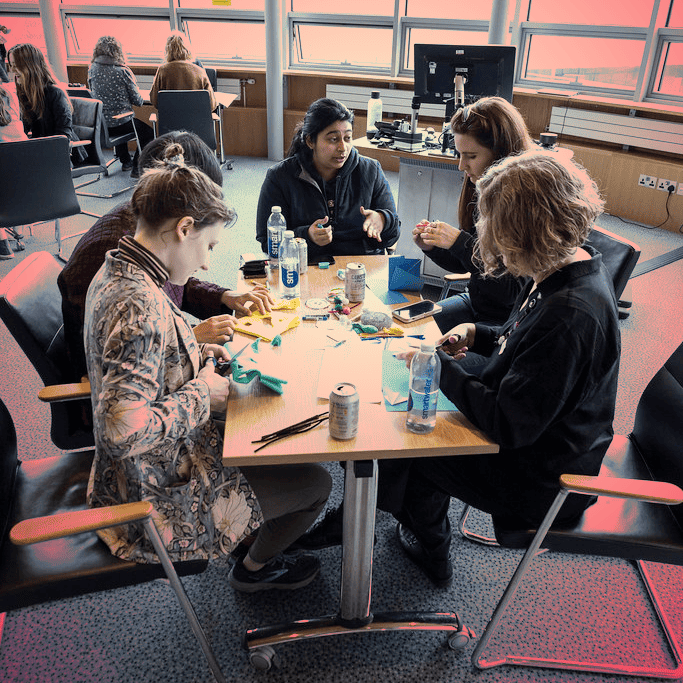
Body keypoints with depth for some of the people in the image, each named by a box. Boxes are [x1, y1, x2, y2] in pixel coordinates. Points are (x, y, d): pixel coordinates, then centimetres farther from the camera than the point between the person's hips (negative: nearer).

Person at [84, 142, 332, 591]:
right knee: (316, 483, 4)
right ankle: (256, 568, 30)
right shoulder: (138, 305, -34)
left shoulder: (117, 271, -1)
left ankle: (289, 526, 43)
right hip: (163, 496, -10)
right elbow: (124, 429, -38)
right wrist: (201, 394, -23)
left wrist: (199, 355, 2)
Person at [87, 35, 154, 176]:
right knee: (148, 133, 19)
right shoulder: (123, 71, -14)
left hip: (98, 125, 6)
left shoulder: (92, 69, 0)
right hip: (121, 122, -6)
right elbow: (138, 101, -8)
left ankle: (125, 161, 48)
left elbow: (93, 93, 15)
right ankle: (137, 166, 14)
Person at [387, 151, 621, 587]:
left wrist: (441, 367, -22)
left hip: (540, 484, -9)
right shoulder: (577, 264, -4)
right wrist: (477, 334, -2)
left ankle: (431, 551, 37)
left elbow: (508, 425, -32)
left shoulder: (571, 315, -36)